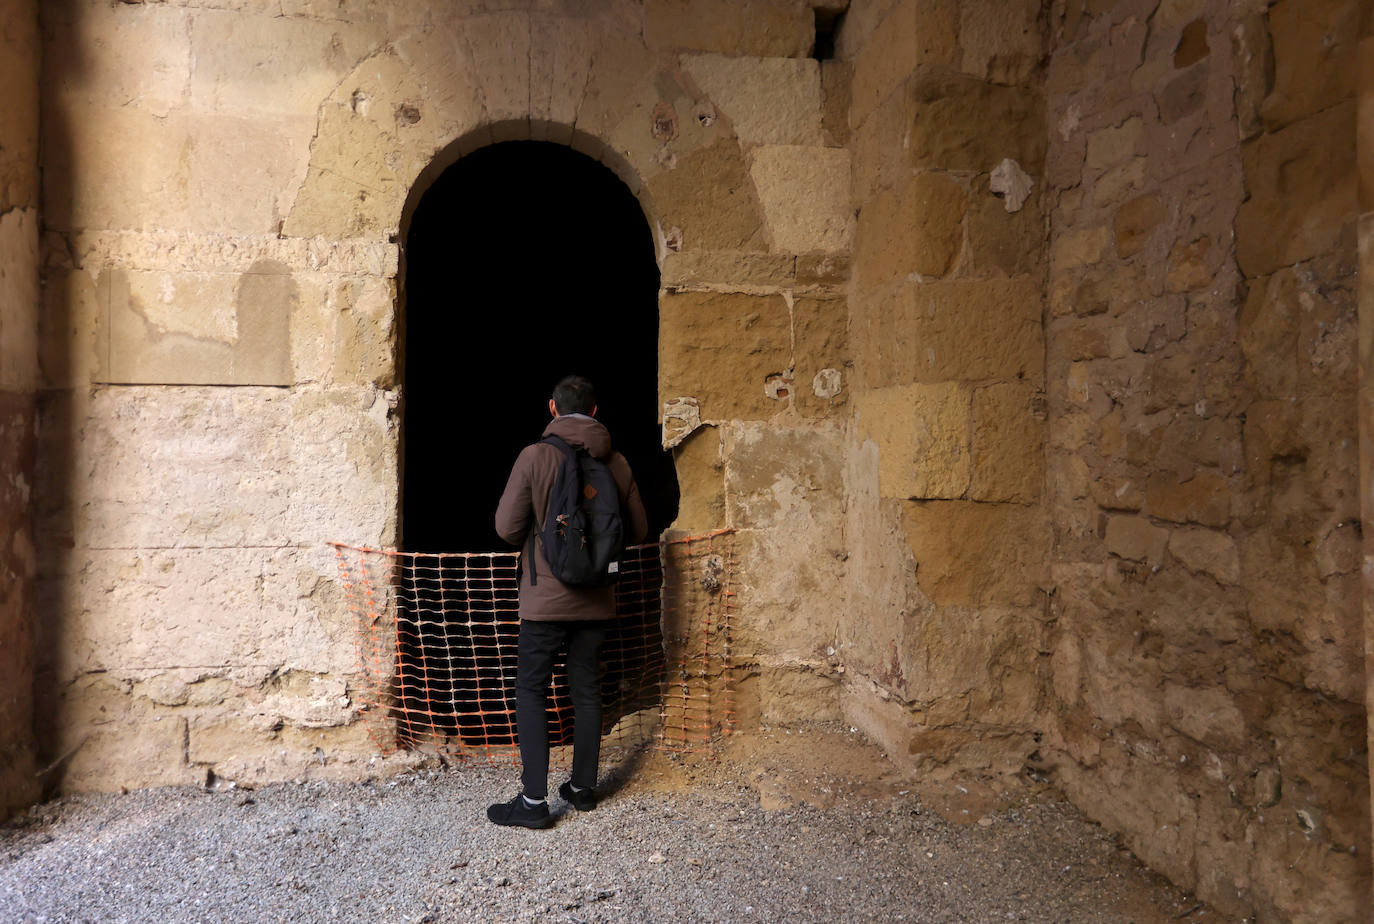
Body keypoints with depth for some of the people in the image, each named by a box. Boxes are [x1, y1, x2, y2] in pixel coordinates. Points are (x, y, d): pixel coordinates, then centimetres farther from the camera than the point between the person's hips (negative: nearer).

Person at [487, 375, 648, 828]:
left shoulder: (535, 456, -11)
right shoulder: (616, 463, 1)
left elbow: (507, 528, -9)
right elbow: (637, 531, 6)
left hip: (545, 597, -4)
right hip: (596, 600, 4)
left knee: (530, 691, 5)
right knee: (587, 689, 14)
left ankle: (534, 799, 5)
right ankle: (583, 787, 25)